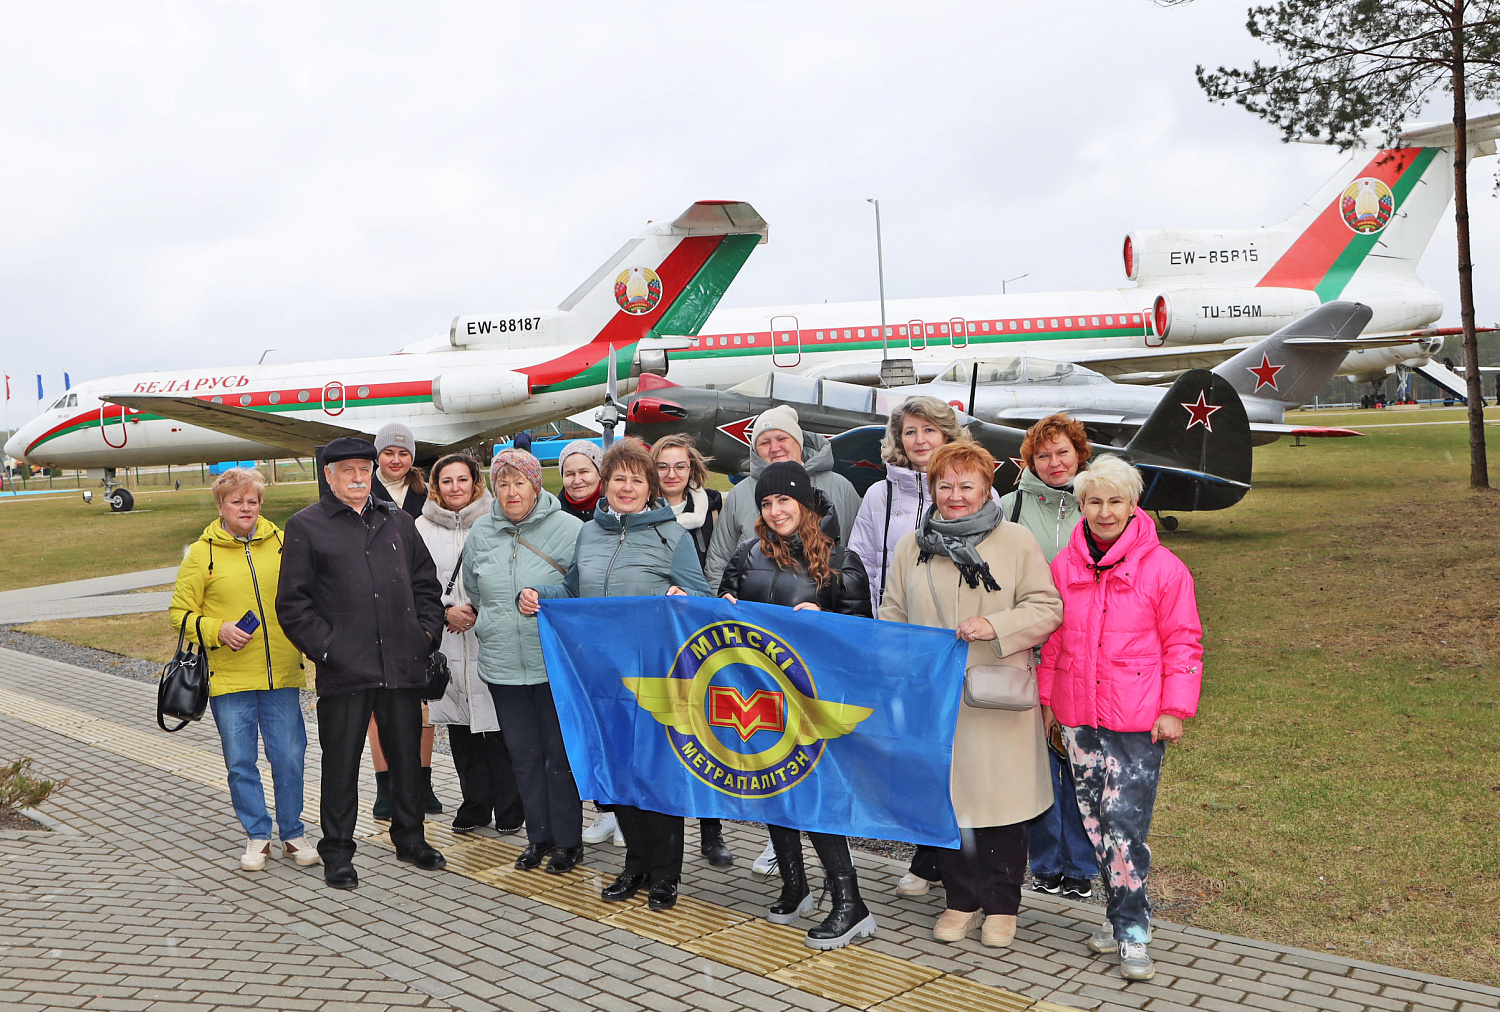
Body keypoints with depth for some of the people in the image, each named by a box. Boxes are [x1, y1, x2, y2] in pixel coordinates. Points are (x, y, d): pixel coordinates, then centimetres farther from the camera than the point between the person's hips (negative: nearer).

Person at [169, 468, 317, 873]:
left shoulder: (282, 543, 5)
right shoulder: (201, 554, 1)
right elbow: (181, 613, 3)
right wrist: (217, 630, -13)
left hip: (282, 674, 1)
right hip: (229, 677, -1)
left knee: (289, 756, 5)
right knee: (240, 760, 5)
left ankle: (293, 833, 21)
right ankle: (257, 835, 21)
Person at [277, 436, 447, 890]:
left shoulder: (398, 522, 14)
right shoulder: (306, 526, 1)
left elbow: (426, 584, 20)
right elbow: (292, 603, -2)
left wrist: (426, 632, 7)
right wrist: (325, 647, -10)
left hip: (402, 666, 4)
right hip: (344, 668, -4)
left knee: (407, 757, 13)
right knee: (341, 764, 5)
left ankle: (410, 839, 29)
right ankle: (337, 854, 19)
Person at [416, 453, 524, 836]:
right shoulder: (422, 527, 8)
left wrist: (479, 612, -11)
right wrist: (446, 612, -9)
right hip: (445, 642, 3)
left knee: (496, 724, -3)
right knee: (459, 726, 9)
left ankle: (508, 808, 10)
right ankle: (474, 805, 22)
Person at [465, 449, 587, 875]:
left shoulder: (568, 529, -8)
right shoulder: (481, 532, 7)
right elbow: (473, 590, 22)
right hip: (502, 664, 5)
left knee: (560, 754, 4)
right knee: (523, 754, 13)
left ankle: (568, 840, 17)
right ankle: (538, 836, 26)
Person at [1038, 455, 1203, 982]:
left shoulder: (1163, 567, -6)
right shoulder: (1064, 564, 5)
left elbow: (1183, 642, -2)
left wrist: (1174, 708, -6)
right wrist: (1046, 695, 16)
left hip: (1137, 719, -4)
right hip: (1078, 716, 4)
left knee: (1125, 821, -7)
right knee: (1094, 817, 11)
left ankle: (1132, 930, 4)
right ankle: (1119, 910, 27)